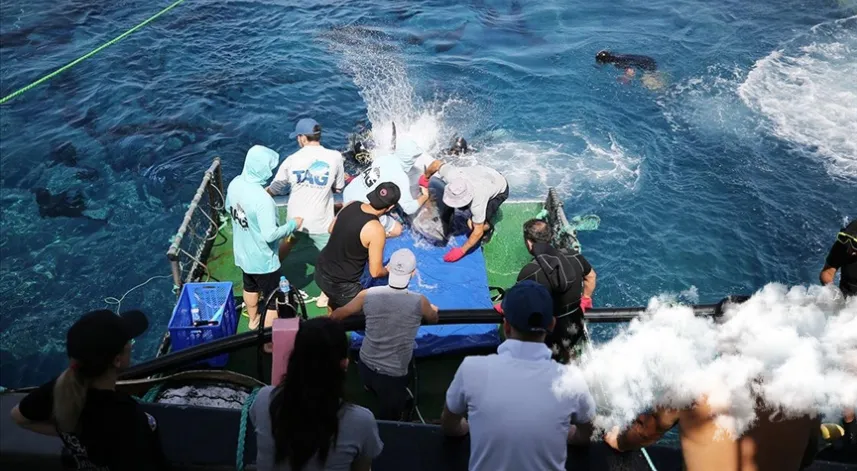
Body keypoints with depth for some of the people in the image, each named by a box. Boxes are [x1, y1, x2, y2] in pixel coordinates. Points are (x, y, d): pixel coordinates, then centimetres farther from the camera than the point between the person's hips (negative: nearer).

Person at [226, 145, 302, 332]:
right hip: (263, 259, -9)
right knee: (273, 302, 11)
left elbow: (229, 208, 9)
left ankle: (253, 320, 54)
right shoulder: (262, 199, -35)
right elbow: (270, 235, -30)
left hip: (242, 253, 9)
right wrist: (293, 224, -17)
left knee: (250, 287, 32)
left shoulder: (235, 183, -10)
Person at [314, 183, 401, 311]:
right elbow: (375, 272, -19)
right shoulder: (376, 229, -27)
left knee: (335, 305, 36)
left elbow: (331, 229, 12)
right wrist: (389, 271, 2)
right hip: (340, 284, -8)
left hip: (321, 270, 8)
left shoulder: (351, 205, -7)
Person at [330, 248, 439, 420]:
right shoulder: (420, 302, -18)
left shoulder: (368, 295, -12)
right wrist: (432, 309, 29)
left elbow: (338, 314, 5)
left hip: (366, 366, 4)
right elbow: (434, 319, 6)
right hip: (394, 375, -3)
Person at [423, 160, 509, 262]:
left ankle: (488, 228, 12)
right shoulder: (451, 175, -35)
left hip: (500, 188, -5)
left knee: (472, 225, -19)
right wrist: (425, 178, 3)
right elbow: (436, 163, -13)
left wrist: (461, 251, -24)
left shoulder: (477, 201, -44)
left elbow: (478, 231, -31)